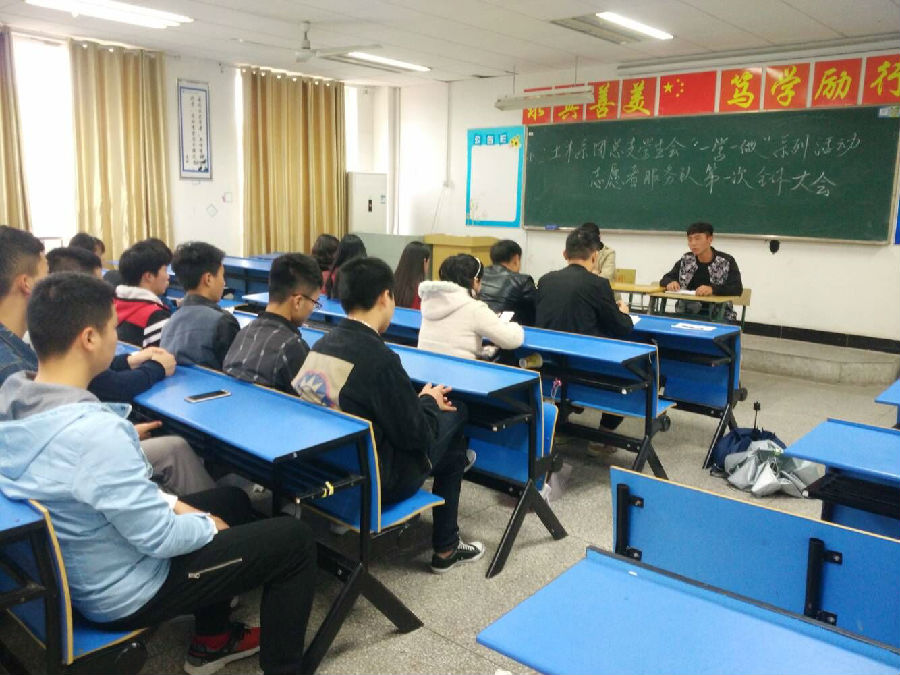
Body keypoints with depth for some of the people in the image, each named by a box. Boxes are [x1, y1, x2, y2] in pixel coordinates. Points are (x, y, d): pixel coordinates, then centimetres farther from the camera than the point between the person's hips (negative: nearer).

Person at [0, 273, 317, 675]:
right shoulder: (93, 430, -35)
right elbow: (160, 538, -27)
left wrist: (172, 504, 3)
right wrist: (209, 525, -7)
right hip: (123, 594, -9)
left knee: (231, 499, 24)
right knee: (295, 539, -1)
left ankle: (211, 642, 35)